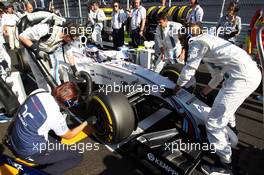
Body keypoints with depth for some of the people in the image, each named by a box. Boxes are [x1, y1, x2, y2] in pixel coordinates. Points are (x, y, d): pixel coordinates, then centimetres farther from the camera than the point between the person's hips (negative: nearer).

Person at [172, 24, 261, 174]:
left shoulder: (196, 42, -2)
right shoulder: (207, 40, 25)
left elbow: (189, 70, -2)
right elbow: (217, 76, 28)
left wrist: (176, 88, 14)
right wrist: (203, 93, 34)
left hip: (242, 78, -10)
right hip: (253, 73, 10)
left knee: (214, 122, -5)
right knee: (224, 105, 34)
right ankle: (231, 128, 60)